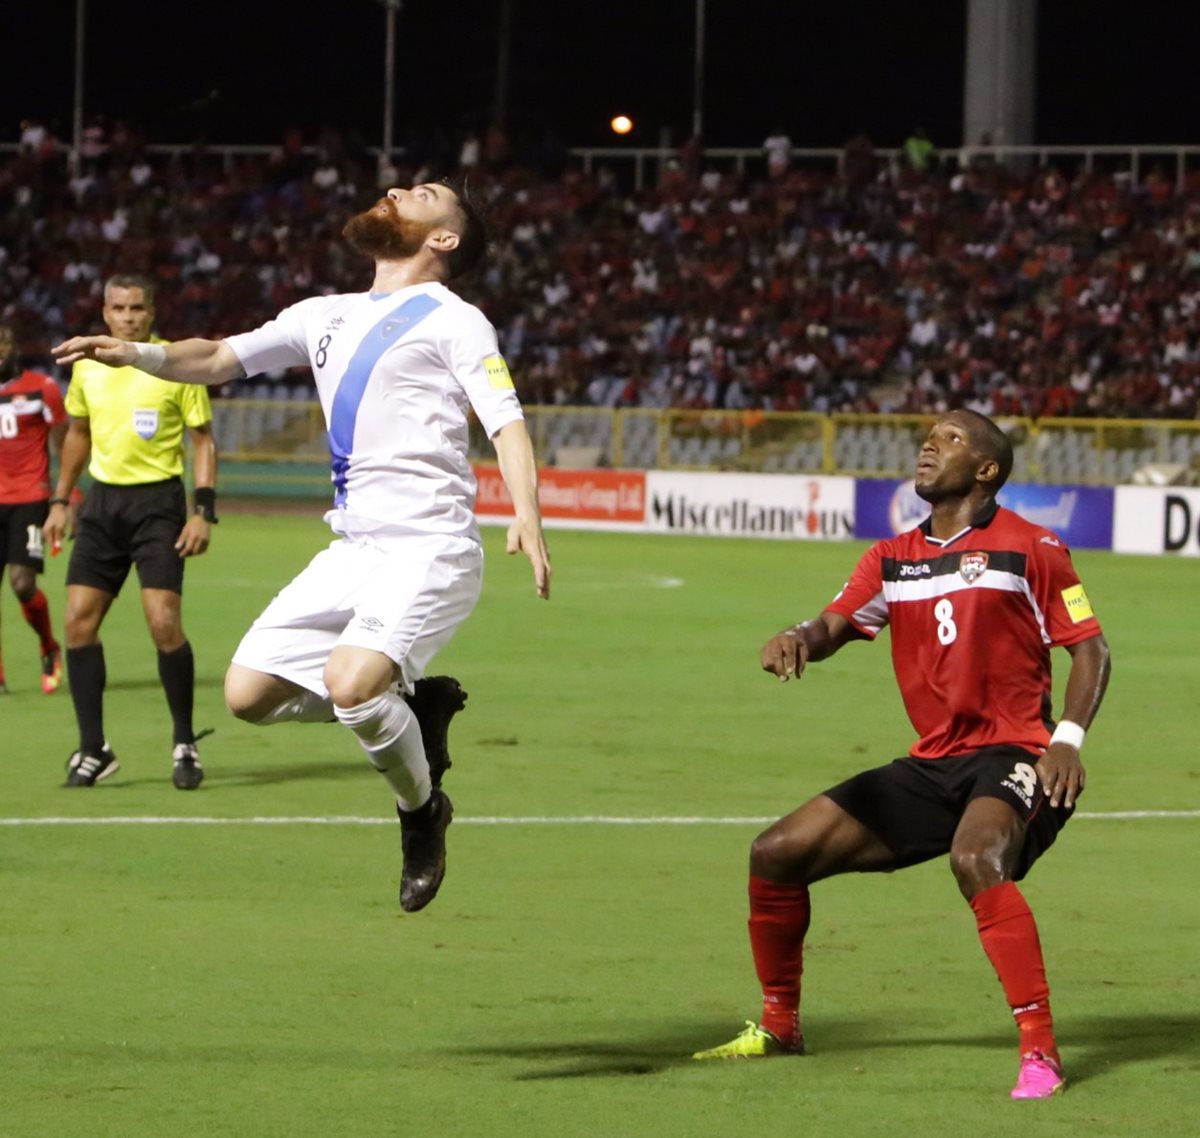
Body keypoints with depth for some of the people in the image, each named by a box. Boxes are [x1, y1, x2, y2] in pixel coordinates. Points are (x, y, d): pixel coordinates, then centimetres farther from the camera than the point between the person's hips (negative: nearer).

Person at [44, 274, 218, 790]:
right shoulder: (87, 366, 7)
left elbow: (203, 439, -3)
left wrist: (203, 511, -11)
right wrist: (60, 501, 18)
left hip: (157, 501, -5)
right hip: (102, 501, 5)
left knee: (164, 622, -14)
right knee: (79, 621, -3)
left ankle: (185, 744, 2)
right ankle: (93, 749, 5)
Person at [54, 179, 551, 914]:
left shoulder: (452, 320, -2)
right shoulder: (327, 317, 19)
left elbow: (506, 421, -12)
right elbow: (217, 360, 24)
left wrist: (527, 517, -30)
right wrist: (139, 354, 3)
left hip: (430, 549, -7)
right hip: (355, 549, 7)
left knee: (350, 683, -29)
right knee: (249, 692, -1)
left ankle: (422, 808, 1)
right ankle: (415, 708, 16)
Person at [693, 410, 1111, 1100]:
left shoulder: (1027, 548, -3)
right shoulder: (892, 559, 13)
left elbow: (1091, 648, -2)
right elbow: (836, 625, 1)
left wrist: (1068, 738, -17)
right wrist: (799, 640, -24)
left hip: (1011, 757, -7)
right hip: (932, 765, 7)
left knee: (977, 859, -38)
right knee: (777, 854, 2)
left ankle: (1041, 1052, -32)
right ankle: (779, 1027, 22)